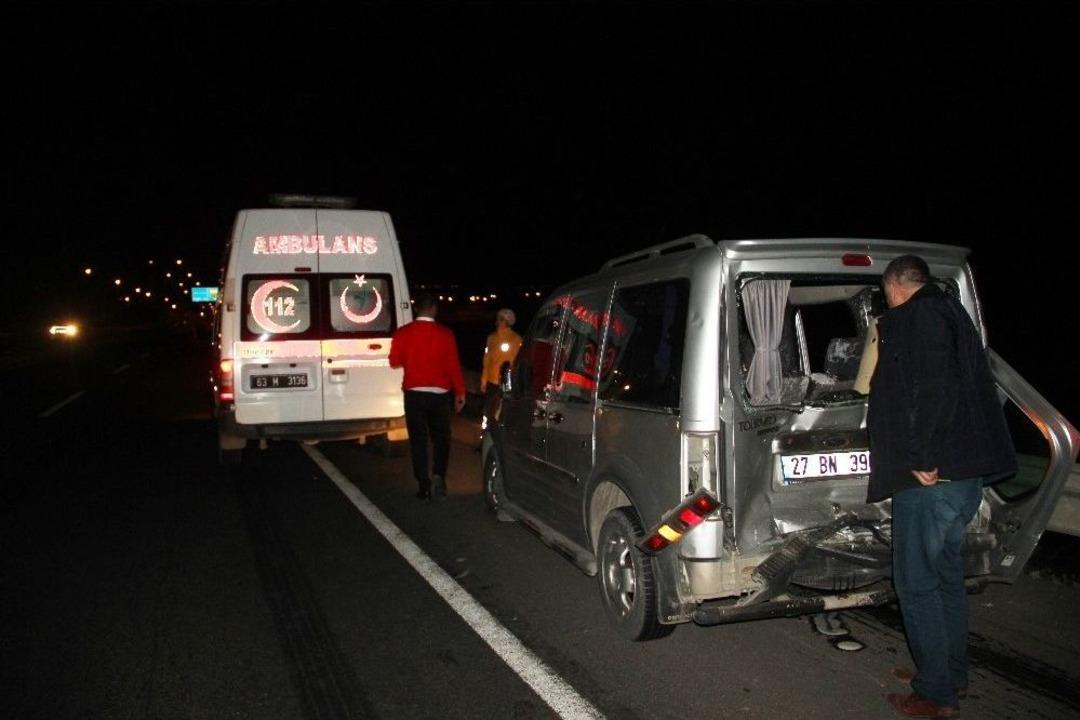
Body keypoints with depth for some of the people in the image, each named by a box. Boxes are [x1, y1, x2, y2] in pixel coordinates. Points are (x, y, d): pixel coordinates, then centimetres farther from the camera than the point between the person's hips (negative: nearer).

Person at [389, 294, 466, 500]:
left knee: (418, 439, 8)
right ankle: (438, 475, -5)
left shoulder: (402, 333, -4)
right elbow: (453, 365, -8)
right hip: (439, 393, -1)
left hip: (414, 393, 1)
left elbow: (394, 362, 6)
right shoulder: (445, 334, -8)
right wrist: (460, 392, 0)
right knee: (441, 437, 14)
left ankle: (424, 486, 7)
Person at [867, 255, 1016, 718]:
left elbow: (932, 391, -26)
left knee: (917, 584, 0)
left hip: (930, 477, -10)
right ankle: (952, 674, 33)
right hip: (968, 472, 10)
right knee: (946, 575, 20)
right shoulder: (953, 314, 18)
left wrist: (921, 459, -22)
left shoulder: (912, 318, -12)